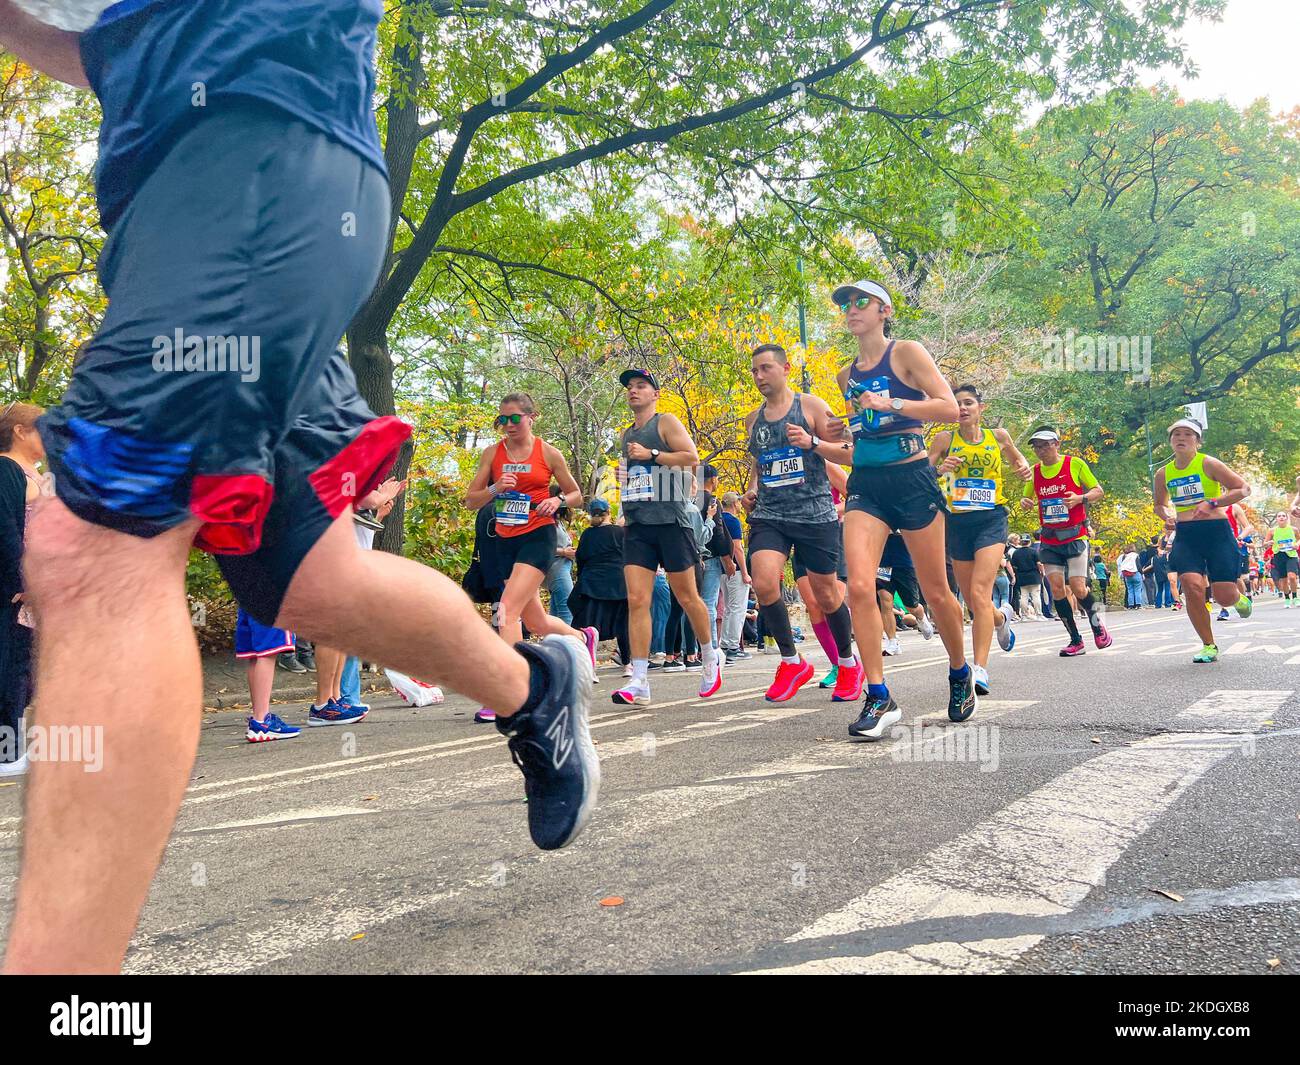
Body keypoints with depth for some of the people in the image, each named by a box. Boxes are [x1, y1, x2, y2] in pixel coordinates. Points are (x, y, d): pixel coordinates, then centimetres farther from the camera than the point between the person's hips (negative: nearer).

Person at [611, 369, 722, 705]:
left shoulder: (666, 423, 1)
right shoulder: (626, 435, 21)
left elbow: (692, 457, -10)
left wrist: (651, 455, -13)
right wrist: (623, 475, 12)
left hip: (670, 519, -5)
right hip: (637, 525, 5)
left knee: (686, 596, 4)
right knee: (637, 600, -7)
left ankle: (710, 657, 27)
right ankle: (638, 682, -9)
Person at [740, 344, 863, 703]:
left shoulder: (811, 406, 1)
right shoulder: (753, 420, 15)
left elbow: (846, 452, -1)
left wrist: (812, 442, -18)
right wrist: (752, 490, 7)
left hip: (815, 513, -3)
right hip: (768, 515, 3)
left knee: (826, 596, 5)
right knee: (763, 584, -20)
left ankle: (849, 664, 29)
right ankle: (792, 662, 0)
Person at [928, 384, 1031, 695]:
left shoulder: (998, 436, 5)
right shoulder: (944, 439, 2)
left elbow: (1017, 459, 25)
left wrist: (1024, 469, 3)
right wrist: (939, 469, -24)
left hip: (991, 520, -2)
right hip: (958, 522, 2)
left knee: (979, 592, -20)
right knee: (971, 603, 11)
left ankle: (980, 669, -23)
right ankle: (1001, 618, 48)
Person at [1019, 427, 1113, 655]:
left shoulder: (1075, 464, -5)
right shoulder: (1034, 471, 6)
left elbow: (1098, 490, 1)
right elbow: (1029, 497, 19)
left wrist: (1080, 498, -19)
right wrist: (1025, 502, -5)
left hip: (1075, 536, -4)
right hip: (1049, 540, 4)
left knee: (1078, 588, -11)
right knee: (1056, 589, -3)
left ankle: (1098, 626, 18)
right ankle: (1075, 640, 9)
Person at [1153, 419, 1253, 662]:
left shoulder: (1208, 464, -6)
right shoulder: (1163, 474, 7)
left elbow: (1243, 489, -6)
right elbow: (1160, 504, 24)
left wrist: (1212, 503, -18)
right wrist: (1167, 517, 3)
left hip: (1216, 532, -3)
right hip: (1185, 536, 3)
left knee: (1224, 597, -7)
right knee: (1192, 587, -17)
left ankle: (1238, 597, 35)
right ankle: (1209, 646, 0)